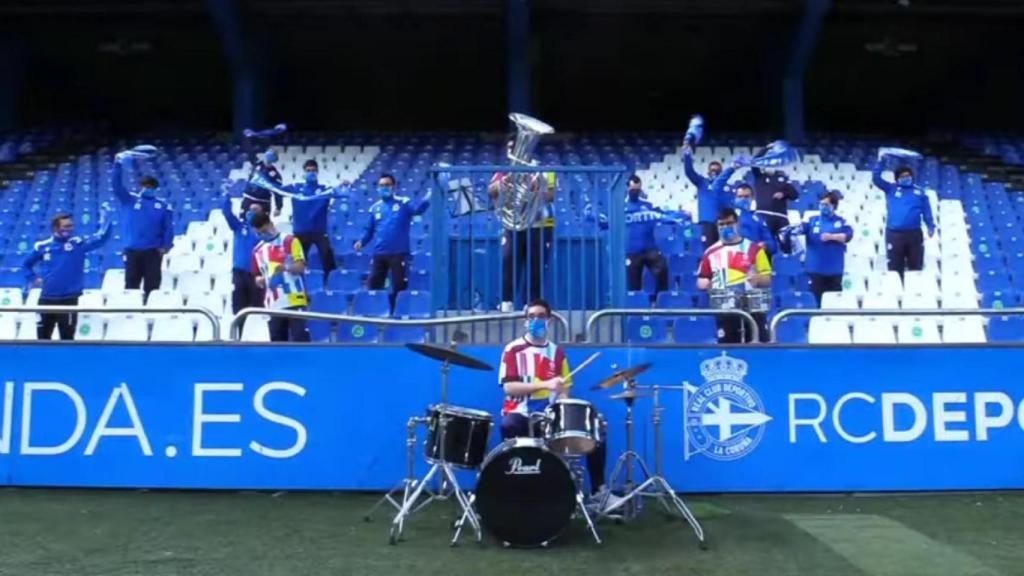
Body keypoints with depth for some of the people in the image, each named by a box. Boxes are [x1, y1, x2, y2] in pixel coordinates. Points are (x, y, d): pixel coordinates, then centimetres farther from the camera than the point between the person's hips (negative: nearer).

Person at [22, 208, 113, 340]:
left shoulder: (79, 243, -2)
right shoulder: (42, 246, 3)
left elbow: (102, 237, -13)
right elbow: (27, 264, 20)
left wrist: (105, 218, -21)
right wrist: (33, 278, 7)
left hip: (69, 299, -2)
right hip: (47, 299, 2)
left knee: (67, 337, 4)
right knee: (43, 336, 12)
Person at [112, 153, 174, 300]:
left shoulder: (163, 205, 5)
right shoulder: (129, 200, 7)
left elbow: (168, 227, 3)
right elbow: (117, 185, -6)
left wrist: (166, 246, -6)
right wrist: (118, 164, -19)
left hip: (153, 251, 0)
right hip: (132, 250, 0)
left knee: (152, 285, 3)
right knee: (131, 284, 5)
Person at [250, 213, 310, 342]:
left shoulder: (290, 241, -1)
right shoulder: (257, 250, 14)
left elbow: (300, 267, -7)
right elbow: (257, 276, 20)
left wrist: (286, 267, -27)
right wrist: (260, 280, -4)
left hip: (295, 301, -5)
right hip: (274, 305, 5)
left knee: (300, 339, -9)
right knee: (277, 342, 8)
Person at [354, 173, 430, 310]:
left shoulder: (404, 203, -1)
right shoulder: (375, 207, 12)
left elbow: (418, 208, -21)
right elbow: (369, 229, 15)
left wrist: (428, 196, -40)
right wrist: (361, 241, -4)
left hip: (399, 253, -4)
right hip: (379, 254, 4)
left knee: (399, 287, 3)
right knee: (373, 286, 8)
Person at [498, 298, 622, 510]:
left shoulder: (557, 352, 12)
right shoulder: (513, 349, -1)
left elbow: (564, 390, 13)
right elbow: (509, 387, -13)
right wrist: (545, 384, -22)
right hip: (521, 414, -4)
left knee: (595, 427, -10)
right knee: (508, 426, -38)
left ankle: (599, 490, 1)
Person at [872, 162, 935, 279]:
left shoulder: (919, 191, 11)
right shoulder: (891, 189, 9)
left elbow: (926, 211, 9)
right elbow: (876, 178, 1)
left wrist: (931, 227, -3)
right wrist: (880, 160, -7)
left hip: (914, 234, 1)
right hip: (894, 234, -1)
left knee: (916, 268, 6)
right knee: (895, 268, 1)